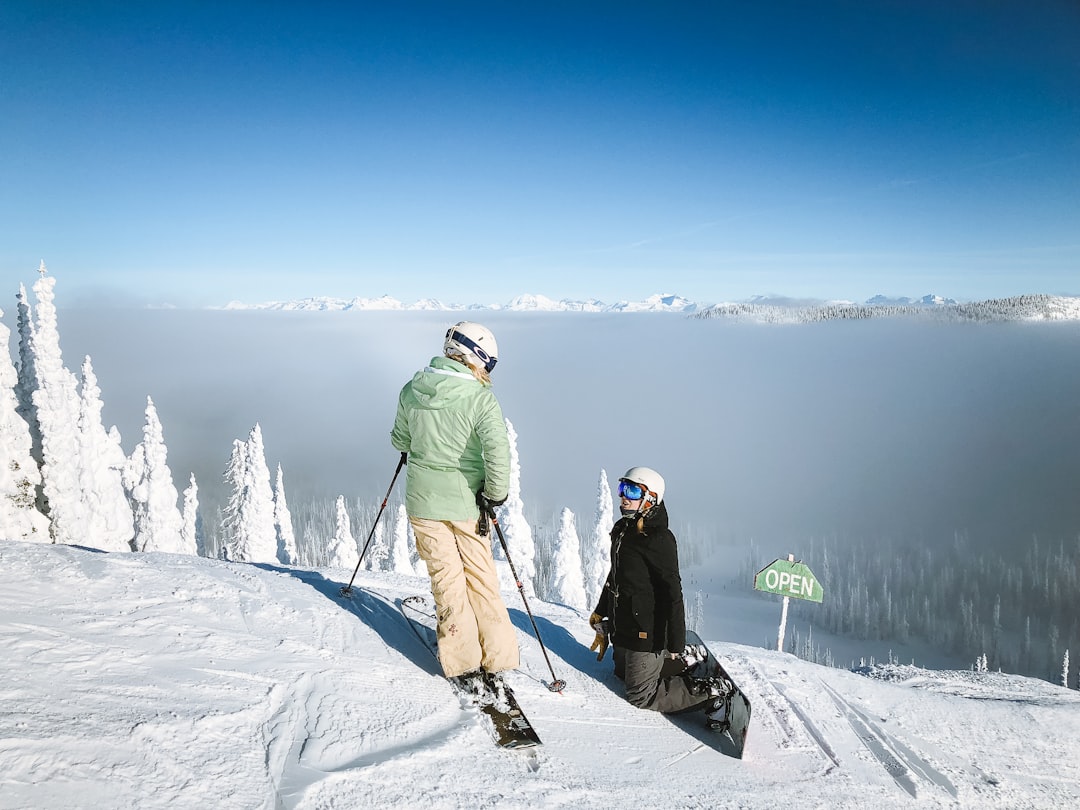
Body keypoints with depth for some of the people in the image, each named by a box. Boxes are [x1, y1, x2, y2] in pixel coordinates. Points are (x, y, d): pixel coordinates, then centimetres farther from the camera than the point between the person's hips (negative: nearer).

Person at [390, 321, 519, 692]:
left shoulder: (411, 390, -3)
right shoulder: (481, 399, -17)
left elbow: (400, 440, 9)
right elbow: (498, 452, -27)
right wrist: (495, 494, -12)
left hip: (423, 500, 2)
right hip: (466, 502, -2)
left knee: (446, 578, 10)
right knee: (481, 577, 13)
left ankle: (464, 664, 15)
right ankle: (496, 661, 18)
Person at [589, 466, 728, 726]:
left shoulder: (659, 539, -21)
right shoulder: (622, 530, 6)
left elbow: (672, 594, -23)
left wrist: (676, 643, -24)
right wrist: (601, 611, 27)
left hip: (646, 632, -9)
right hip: (623, 625, 9)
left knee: (641, 695, -3)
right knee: (623, 672, 24)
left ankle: (709, 694, 4)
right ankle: (686, 662, 30)